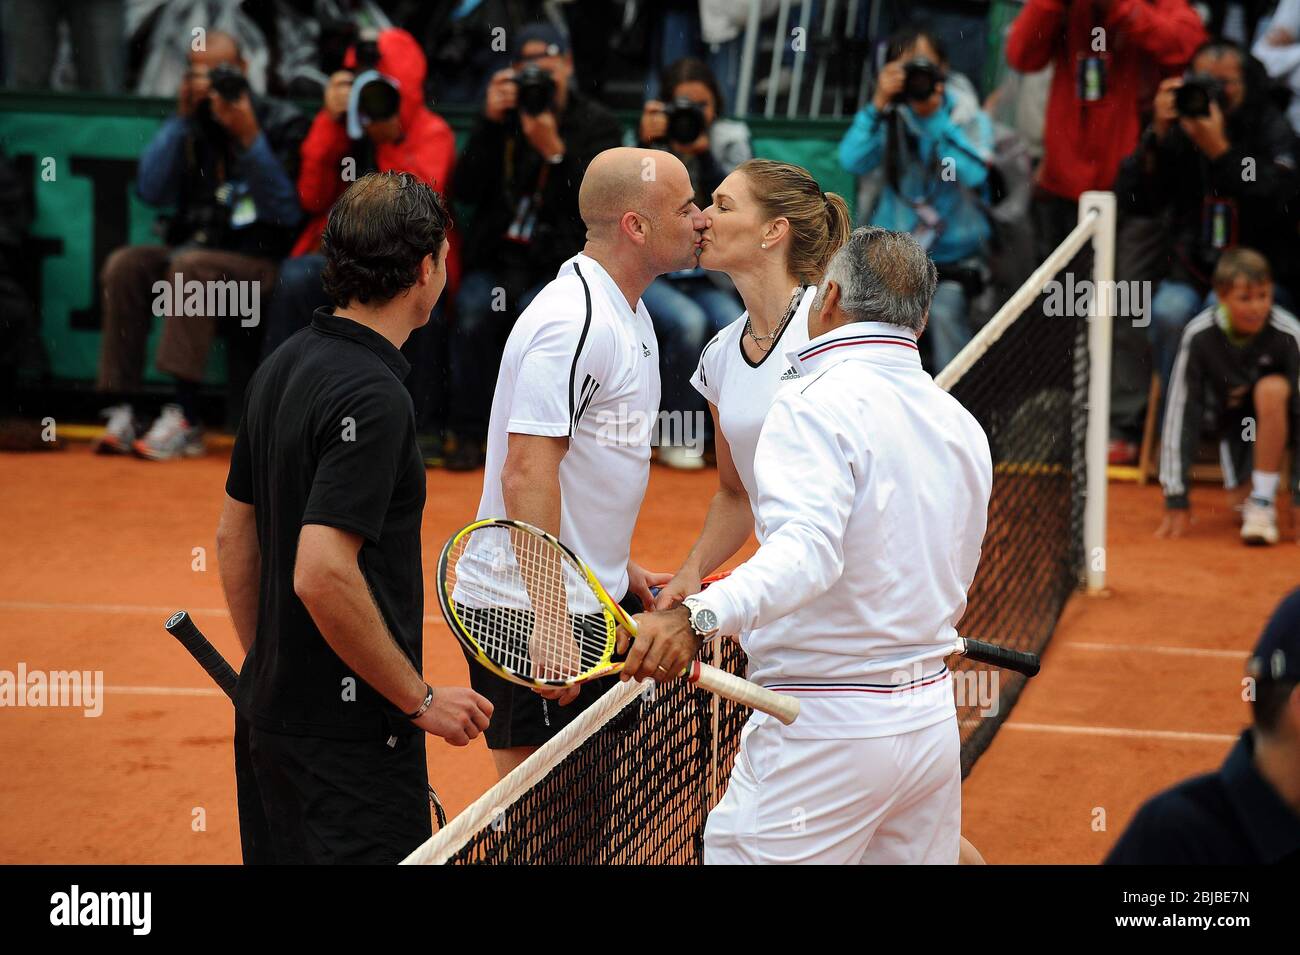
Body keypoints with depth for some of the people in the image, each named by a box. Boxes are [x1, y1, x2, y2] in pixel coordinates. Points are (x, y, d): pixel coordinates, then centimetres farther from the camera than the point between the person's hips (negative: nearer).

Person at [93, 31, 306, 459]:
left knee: (192, 267, -34)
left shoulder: (282, 122, -1)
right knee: (125, 265, -23)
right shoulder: (192, 124, 11)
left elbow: (288, 211, -10)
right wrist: (181, 119, -7)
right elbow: (152, 192, -1)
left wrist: (250, 139, -19)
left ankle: (186, 417, -37)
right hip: (192, 244, 5)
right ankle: (121, 411, -24)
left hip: (255, 260, -5)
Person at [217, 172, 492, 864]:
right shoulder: (373, 397, -20)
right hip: (348, 740, -9)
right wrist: (421, 700, -18)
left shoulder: (281, 367, 8)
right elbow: (322, 574, -27)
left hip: (268, 717, 9)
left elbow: (234, 536, 16)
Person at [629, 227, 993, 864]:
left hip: (826, 732, -8)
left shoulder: (816, 402, -13)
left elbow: (806, 549, -29)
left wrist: (699, 616, -42)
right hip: (935, 717, 8)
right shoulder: (961, 426, 11)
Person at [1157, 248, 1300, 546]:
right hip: (1236, 425, 2)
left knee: (1272, 387, -34)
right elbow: (1180, 413, -16)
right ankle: (1249, 497, 18)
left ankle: (1263, 501, -21)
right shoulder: (1199, 335, -21)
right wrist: (1176, 499, -15)